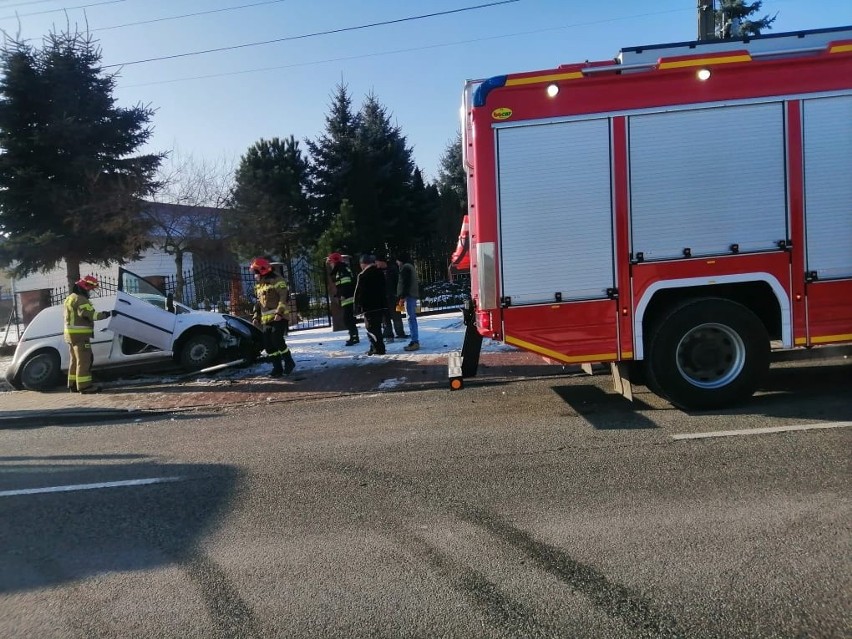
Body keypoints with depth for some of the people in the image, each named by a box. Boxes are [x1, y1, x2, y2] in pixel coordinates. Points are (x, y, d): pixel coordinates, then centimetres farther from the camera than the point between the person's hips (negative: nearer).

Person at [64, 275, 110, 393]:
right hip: (80, 334, -11)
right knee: (84, 360, -9)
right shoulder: (80, 299, -16)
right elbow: (89, 314, -25)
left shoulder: (71, 298, 18)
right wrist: (103, 315, -14)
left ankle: (73, 384, 23)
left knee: (75, 359, 17)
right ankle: (85, 386, -11)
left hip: (71, 334, 11)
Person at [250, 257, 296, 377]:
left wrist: (279, 313, -23)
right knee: (268, 344, 3)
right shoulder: (258, 284, 19)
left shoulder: (277, 280, -7)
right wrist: (256, 316, 17)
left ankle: (289, 362, 5)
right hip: (266, 319, 8)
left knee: (277, 340, -14)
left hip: (278, 317, -8)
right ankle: (277, 368, 9)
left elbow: (283, 298, -15)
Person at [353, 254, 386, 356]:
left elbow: (359, 292, -11)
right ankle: (375, 347, 21)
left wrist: (357, 304, -1)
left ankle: (378, 348, -7)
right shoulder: (379, 273, 11)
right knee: (376, 327, 15)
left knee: (371, 328, -3)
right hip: (380, 305, 8)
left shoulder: (363, 275, -12)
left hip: (369, 306, -8)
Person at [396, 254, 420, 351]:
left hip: (409, 296, -10)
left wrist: (402, 297, -18)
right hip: (413, 295, 10)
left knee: (411, 319, -11)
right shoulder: (411, 267, 23)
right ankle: (415, 341, 15)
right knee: (412, 318, 12)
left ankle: (414, 342, -13)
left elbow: (404, 283, -17)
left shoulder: (405, 267, -8)